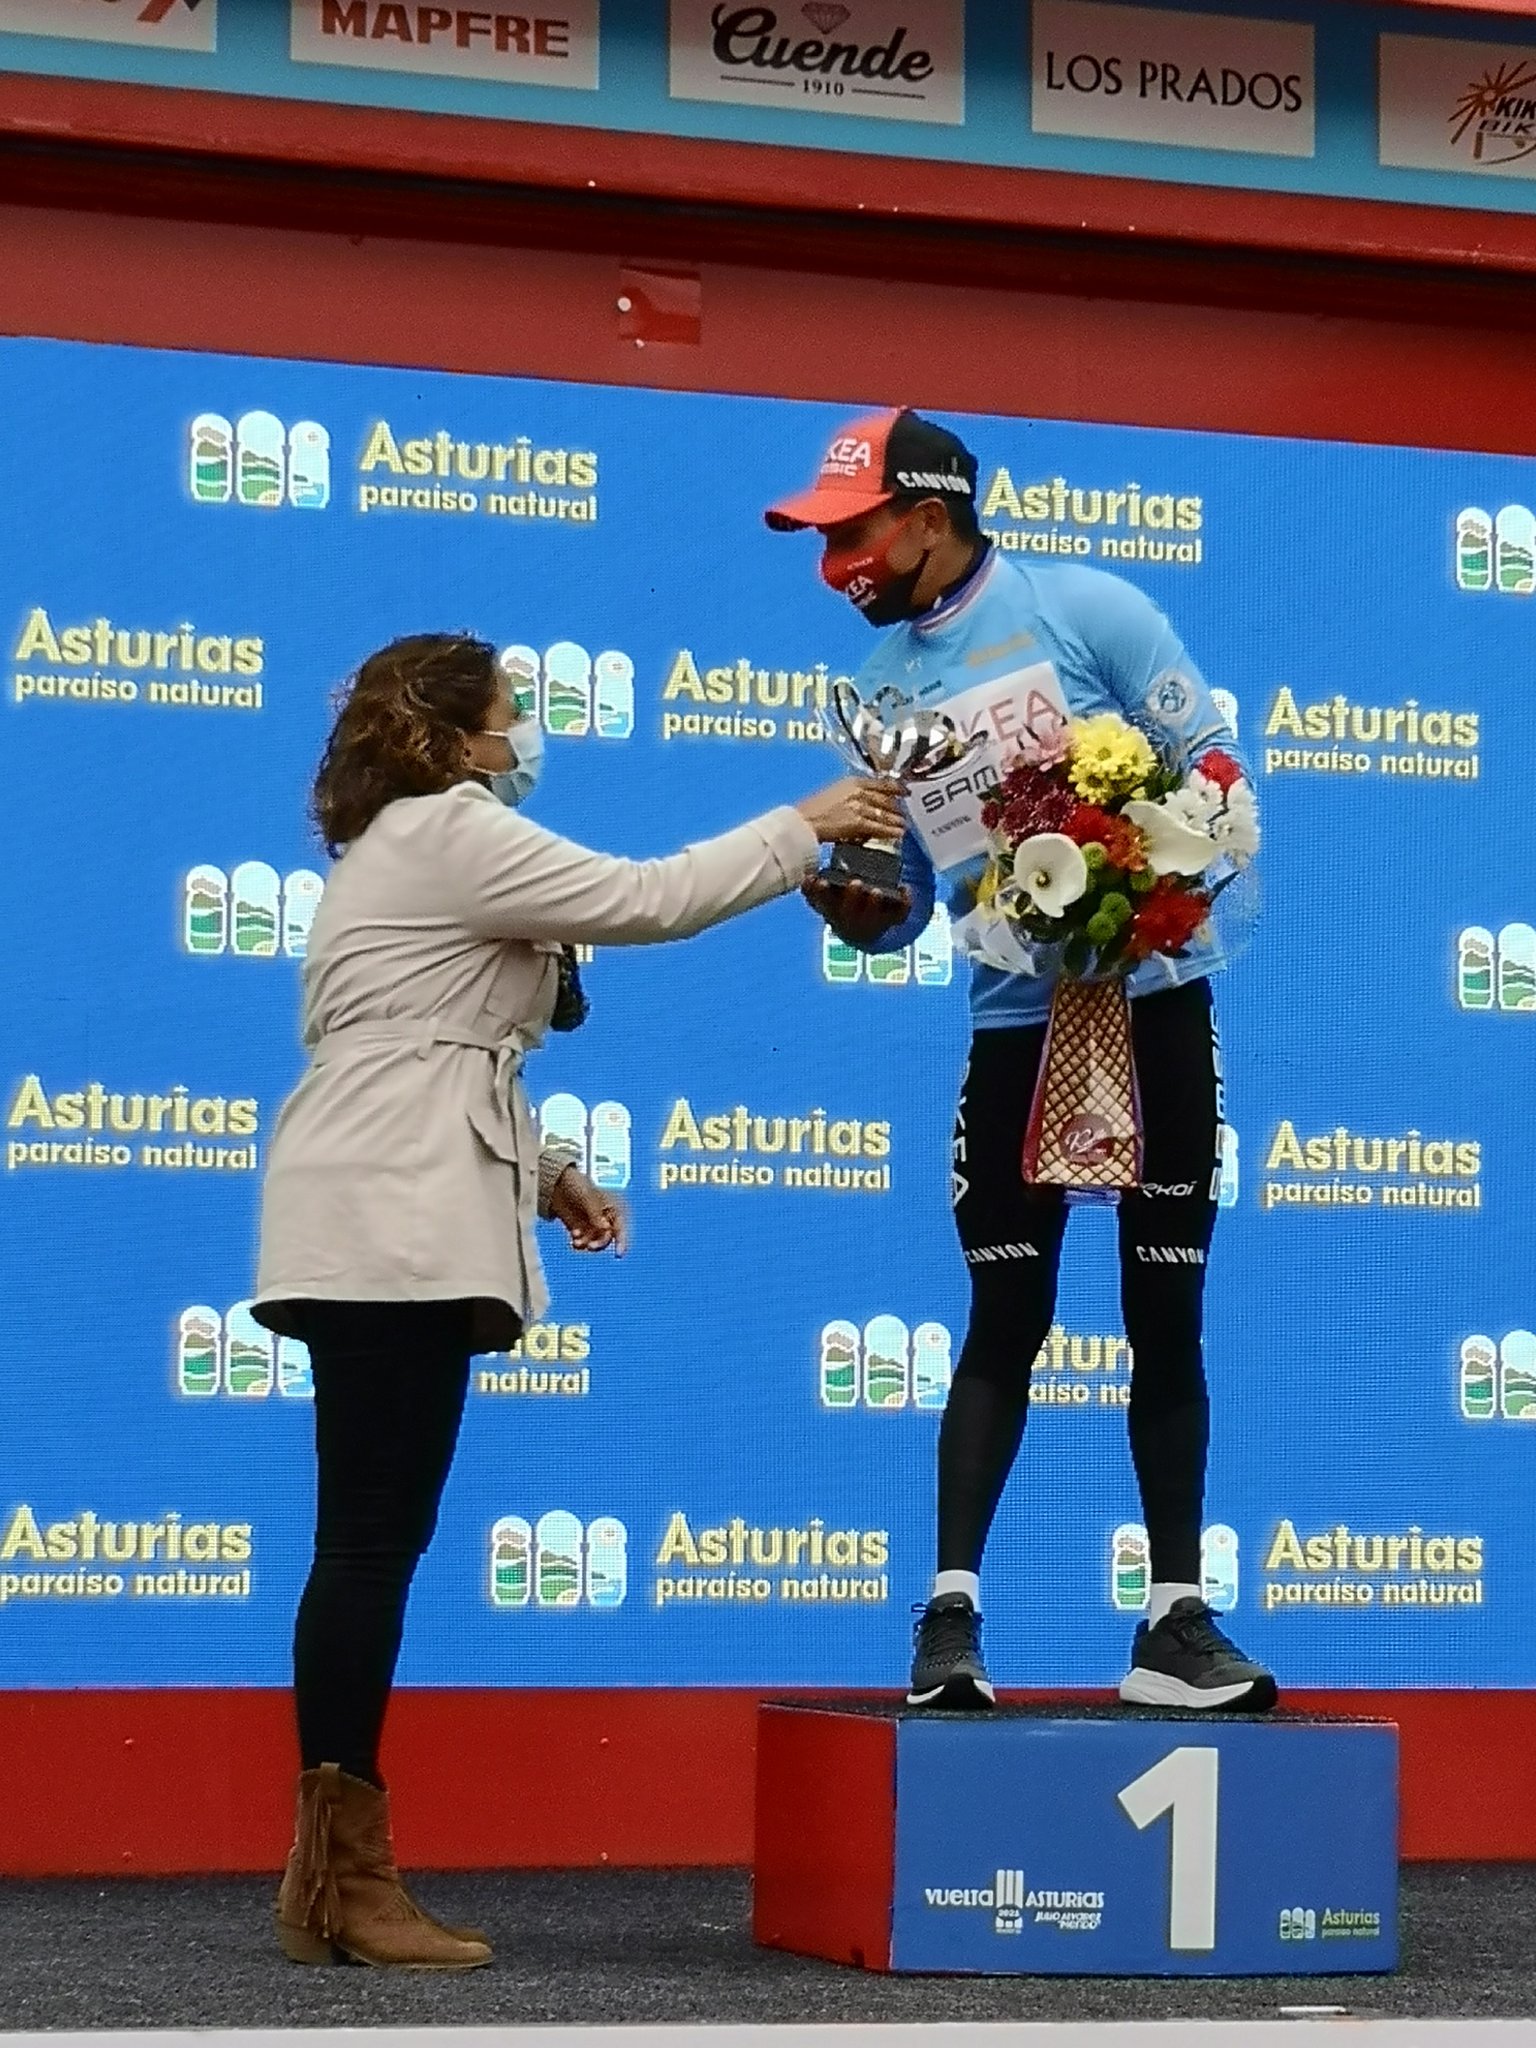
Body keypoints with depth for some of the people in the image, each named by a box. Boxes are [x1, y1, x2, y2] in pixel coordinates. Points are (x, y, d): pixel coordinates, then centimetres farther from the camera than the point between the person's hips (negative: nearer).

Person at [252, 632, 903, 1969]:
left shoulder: (404, 846, 27)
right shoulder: (453, 831, -6)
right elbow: (646, 900, -10)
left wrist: (541, 1174, 21)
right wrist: (806, 826, 1)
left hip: (389, 1231, 10)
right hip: (393, 1234, -10)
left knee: (373, 1545, 6)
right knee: (373, 1544, -11)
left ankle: (336, 1876, 6)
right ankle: (346, 1883, -11)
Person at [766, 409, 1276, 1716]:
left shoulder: (1087, 610, -8)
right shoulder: (884, 687, 5)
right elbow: (907, 903, 7)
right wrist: (854, 908, -15)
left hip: (1156, 1003, -2)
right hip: (1015, 1022, 2)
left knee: (1168, 1318, 4)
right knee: (1007, 1321, 1)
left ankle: (1176, 1618, 9)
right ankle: (953, 1608, 1)